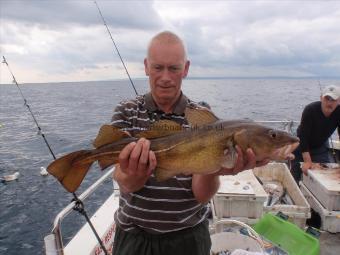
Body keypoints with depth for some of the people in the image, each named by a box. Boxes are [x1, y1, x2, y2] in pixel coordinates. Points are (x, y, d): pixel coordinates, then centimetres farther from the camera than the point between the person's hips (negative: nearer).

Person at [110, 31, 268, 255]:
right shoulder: (126, 112, -8)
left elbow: (202, 194, -15)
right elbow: (126, 184, -17)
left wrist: (212, 169, -35)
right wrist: (135, 174, -39)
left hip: (188, 237, 0)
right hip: (133, 235, 1)